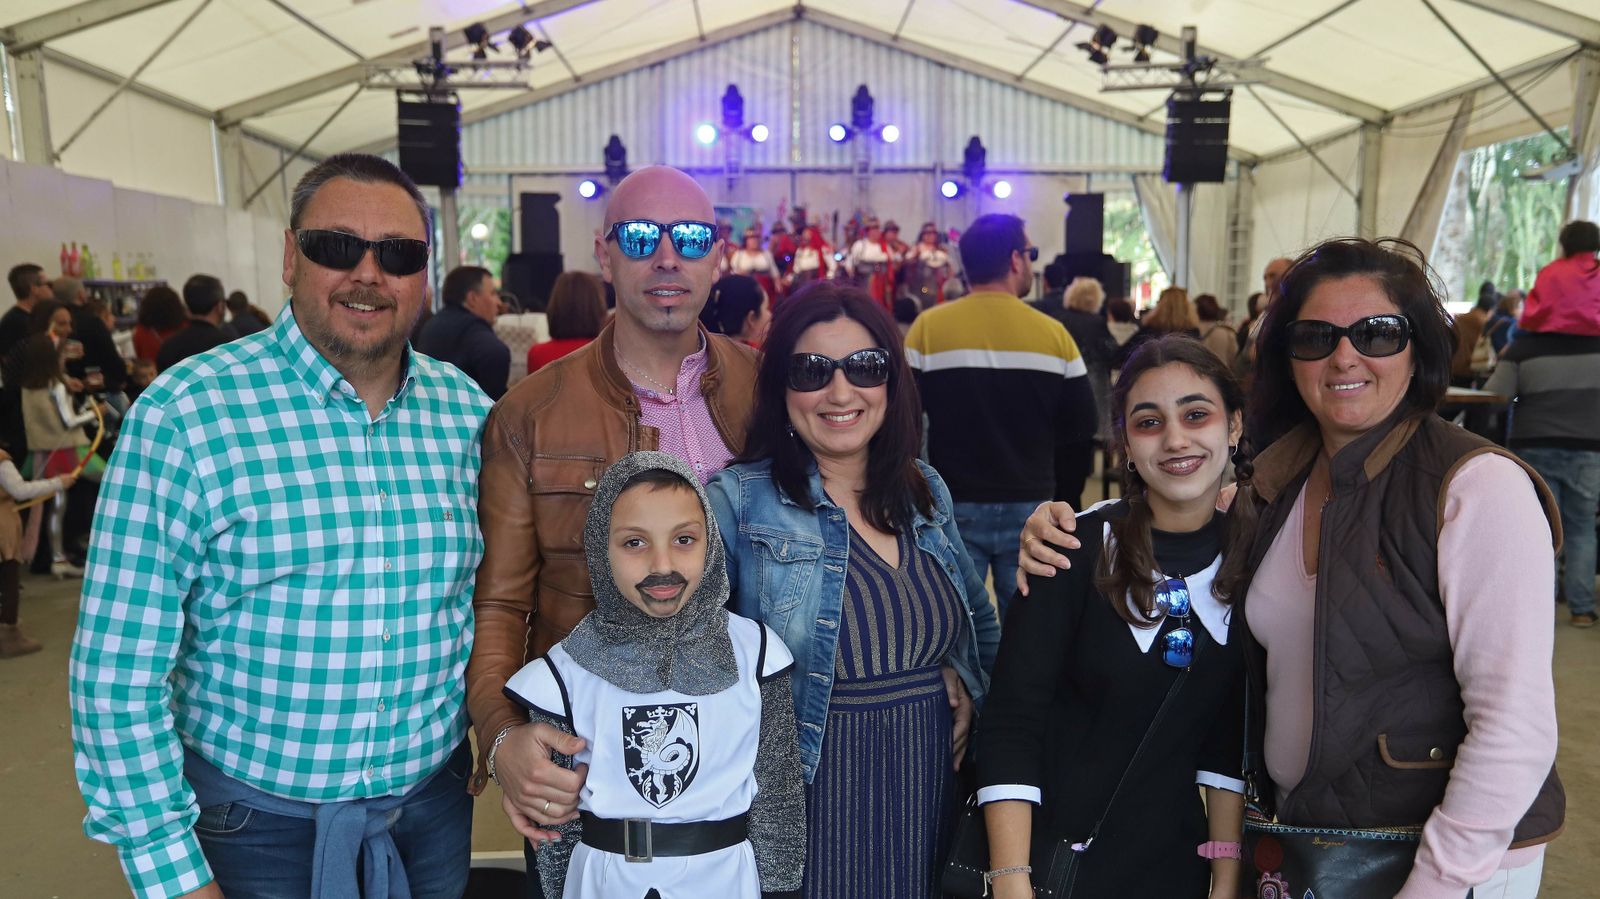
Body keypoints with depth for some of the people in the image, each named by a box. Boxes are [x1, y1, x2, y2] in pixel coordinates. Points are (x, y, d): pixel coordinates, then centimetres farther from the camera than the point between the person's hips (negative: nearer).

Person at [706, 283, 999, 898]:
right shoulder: (739, 502, -11)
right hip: (810, 802, -4)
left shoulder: (926, 490, 5)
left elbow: (980, 622, 18)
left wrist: (967, 683, 1)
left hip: (929, 794, 5)